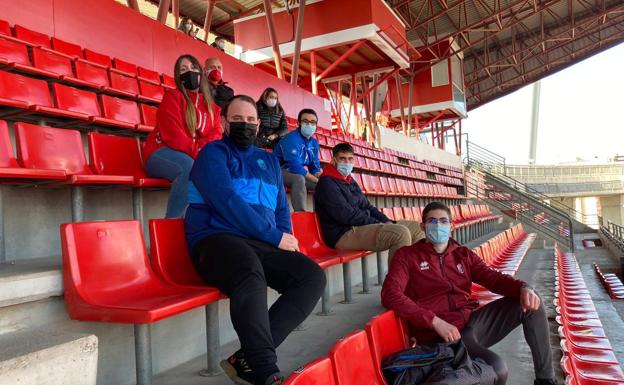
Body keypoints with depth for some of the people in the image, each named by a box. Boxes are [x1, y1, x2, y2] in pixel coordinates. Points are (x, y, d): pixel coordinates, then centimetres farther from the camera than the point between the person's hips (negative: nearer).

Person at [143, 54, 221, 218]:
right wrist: (198, 152, -21)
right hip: (162, 153, -5)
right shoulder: (172, 97, 0)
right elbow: (174, 136, -12)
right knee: (190, 168, -38)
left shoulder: (211, 106, 16)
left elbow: (216, 134, 3)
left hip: (196, 157, 5)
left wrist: (204, 150, -19)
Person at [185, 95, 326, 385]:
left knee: (313, 276, -18)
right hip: (216, 239, -6)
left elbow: (281, 208, 23)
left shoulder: (269, 161, 24)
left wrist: (285, 237, 0)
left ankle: (248, 358, -21)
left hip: (262, 245, 7)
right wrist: (275, 237, -12)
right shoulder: (213, 153, 4)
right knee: (251, 270, -39)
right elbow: (227, 201, -12)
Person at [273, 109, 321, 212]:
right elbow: (295, 166, -31)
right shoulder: (291, 139, -22)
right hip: (279, 172, -8)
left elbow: (315, 167, 8)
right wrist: (316, 179, -25)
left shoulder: (314, 142, 4)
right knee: (299, 178, -37)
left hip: (299, 174, 8)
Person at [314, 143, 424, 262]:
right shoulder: (327, 183, -9)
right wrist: (379, 225, -16)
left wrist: (387, 221, 4)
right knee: (401, 233, -29)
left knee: (416, 227, 7)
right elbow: (346, 215, -19)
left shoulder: (351, 181, 21)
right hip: (344, 234, -10)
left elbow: (367, 206, 23)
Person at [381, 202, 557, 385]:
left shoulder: (464, 255, 17)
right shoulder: (407, 255, 1)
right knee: (496, 369, -31)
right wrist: (436, 322, -21)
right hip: (440, 334, -6)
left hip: (472, 320, 6)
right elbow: (390, 294, -14)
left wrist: (522, 288, -18)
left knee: (530, 301, -2)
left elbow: (492, 277, 6)